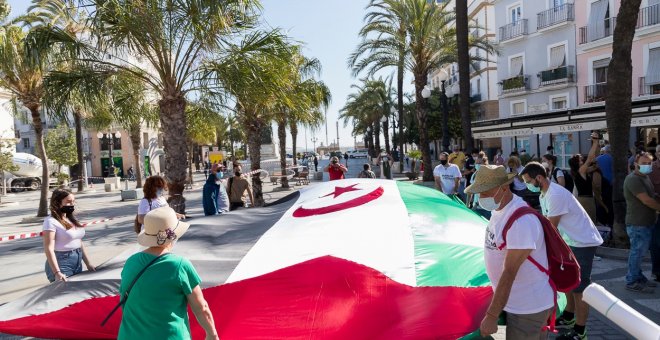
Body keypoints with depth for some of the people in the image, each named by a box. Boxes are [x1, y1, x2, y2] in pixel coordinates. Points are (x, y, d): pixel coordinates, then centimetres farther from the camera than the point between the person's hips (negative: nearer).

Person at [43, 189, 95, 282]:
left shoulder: (72, 219, 12)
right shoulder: (51, 221, -12)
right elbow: (49, 248, -18)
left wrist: (88, 263, 12)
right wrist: (57, 272, -26)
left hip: (78, 263, 7)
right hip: (61, 264, -7)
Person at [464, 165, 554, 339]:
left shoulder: (521, 221, -26)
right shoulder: (499, 209, 1)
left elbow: (509, 273, -26)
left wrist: (491, 316, -23)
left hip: (529, 308, -8)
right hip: (515, 303, 8)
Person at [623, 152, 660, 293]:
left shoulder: (645, 177, 14)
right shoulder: (633, 179, -18)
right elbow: (647, 200, -20)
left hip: (647, 222, 9)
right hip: (638, 224, -9)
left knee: (639, 252, 17)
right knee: (637, 252, -2)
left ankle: (638, 277, 28)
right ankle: (632, 282, 7)